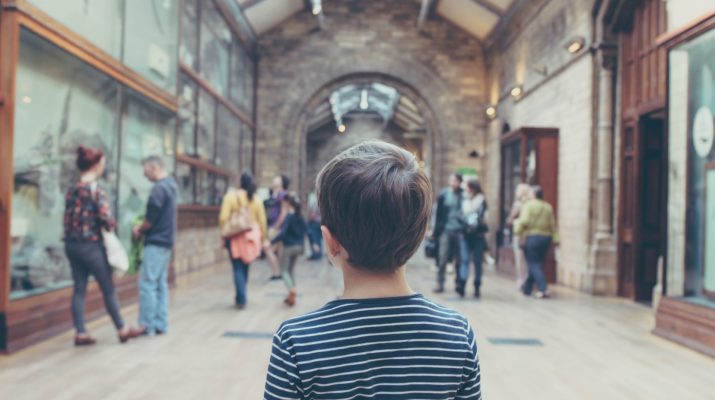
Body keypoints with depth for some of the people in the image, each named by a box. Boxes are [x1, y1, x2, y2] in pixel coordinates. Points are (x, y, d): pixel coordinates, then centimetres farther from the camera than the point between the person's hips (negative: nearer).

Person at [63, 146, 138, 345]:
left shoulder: (72, 190, 6)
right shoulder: (97, 190, -15)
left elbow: (68, 218, 8)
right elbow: (107, 220, -20)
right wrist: (111, 226, 0)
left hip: (72, 244, 7)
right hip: (91, 245, -7)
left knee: (79, 289, 10)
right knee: (108, 289, 6)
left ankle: (80, 333, 13)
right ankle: (122, 329, 17)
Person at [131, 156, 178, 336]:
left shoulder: (159, 188, -16)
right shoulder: (170, 185, 12)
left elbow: (151, 218, -16)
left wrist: (139, 231, 2)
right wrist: (142, 226, 9)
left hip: (156, 242, -9)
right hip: (166, 241, 9)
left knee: (147, 284, -4)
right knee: (161, 284, 11)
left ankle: (147, 324, 0)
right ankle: (160, 324, 15)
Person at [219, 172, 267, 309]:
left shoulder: (231, 196, -7)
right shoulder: (256, 199, 1)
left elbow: (223, 218, -11)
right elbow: (262, 221, 3)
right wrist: (264, 239, 13)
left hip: (235, 237, -3)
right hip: (251, 237, 3)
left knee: (238, 268, 1)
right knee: (245, 267, 17)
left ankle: (241, 299, -5)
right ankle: (240, 296, 27)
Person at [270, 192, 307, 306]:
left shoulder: (288, 217, -17)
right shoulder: (300, 217, 5)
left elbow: (282, 233, -23)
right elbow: (303, 232, 12)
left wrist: (271, 242, -19)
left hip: (288, 247, -7)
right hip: (298, 246, 7)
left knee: (284, 270, 4)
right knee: (290, 270, 17)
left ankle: (292, 290, -18)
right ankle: (291, 296, 17)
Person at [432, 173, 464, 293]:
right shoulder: (443, 194, 2)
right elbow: (439, 213, 5)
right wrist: (437, 230, 1)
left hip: (460, 231, 0)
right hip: (445, 230, 0)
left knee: (459, 260, 7)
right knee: (442, 258, 0)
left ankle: (459, 284, 17)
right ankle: (440, 284, 7)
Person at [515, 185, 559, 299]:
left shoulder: (528, 205, -7)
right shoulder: (548, 207, 9)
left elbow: (524, 221, -17)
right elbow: (552, 225, 6)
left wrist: (517, 223, 1)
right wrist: (555, 239, 7)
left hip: (532, 237, -6)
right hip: (546, 238, 6)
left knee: (534, 265, -1)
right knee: (537, 263, 14)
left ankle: (543, 289, -12)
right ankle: (527, 288, 23)